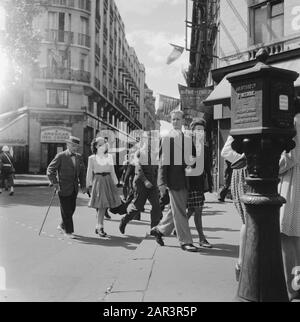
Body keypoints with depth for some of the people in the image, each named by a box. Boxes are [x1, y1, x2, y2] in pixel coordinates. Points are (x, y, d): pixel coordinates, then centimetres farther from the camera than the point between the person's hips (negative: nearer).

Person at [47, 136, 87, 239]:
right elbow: (50, 170, -10)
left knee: (72, 208, 12)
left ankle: (62, 226, 34)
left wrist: (83, 185, 10)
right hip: (63, 188, -6)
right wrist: (55, 183, -16)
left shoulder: (79, 157, 8)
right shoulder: (61, 156, -9)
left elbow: (82, 172, 16)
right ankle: (68, 231, 12)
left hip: (74, 188, 6)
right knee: (66, 210, 1)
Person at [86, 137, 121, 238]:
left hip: (108, 181, 4)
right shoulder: (92, 158, 2)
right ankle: (100, 228, -2)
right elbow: (89, 173, 4)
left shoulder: (109, 157, 11)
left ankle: (98, 227, 17)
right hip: (98, 181, -3)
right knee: (101, 205, -10)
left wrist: (115, 183, 13)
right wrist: (89, 185, 1)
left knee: (104, 205, 4)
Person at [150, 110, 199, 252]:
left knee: (178, 210, 13)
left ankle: (159, 230, 30)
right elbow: (162, 161, -4)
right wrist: (162, 182, -10)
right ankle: (185, 241, 6)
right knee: (179, 211, -2)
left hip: (185, 179, 5)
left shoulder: (188, 140, 13)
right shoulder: (166, 139, 0)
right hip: (173, 178, -5)